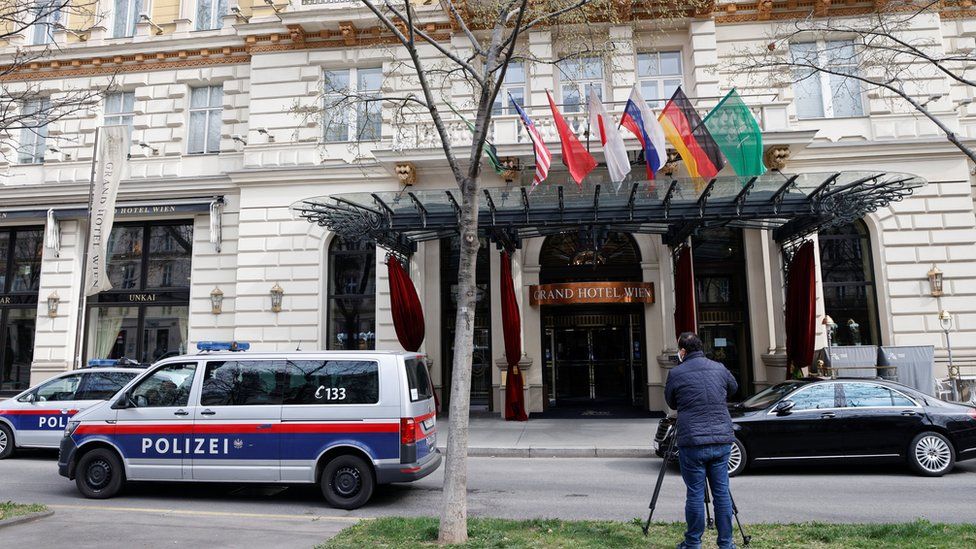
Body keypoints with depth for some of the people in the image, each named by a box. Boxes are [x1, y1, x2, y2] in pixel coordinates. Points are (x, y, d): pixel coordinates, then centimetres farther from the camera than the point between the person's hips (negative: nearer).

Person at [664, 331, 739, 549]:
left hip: (693, 443, -4)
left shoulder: (676, 373, -5)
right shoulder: (719, 368, 7)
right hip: (722, 441, 4)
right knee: (722, 492, 11)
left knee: (695, 494, 3)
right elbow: (734, 388, 27)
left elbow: (671, 403, 10)